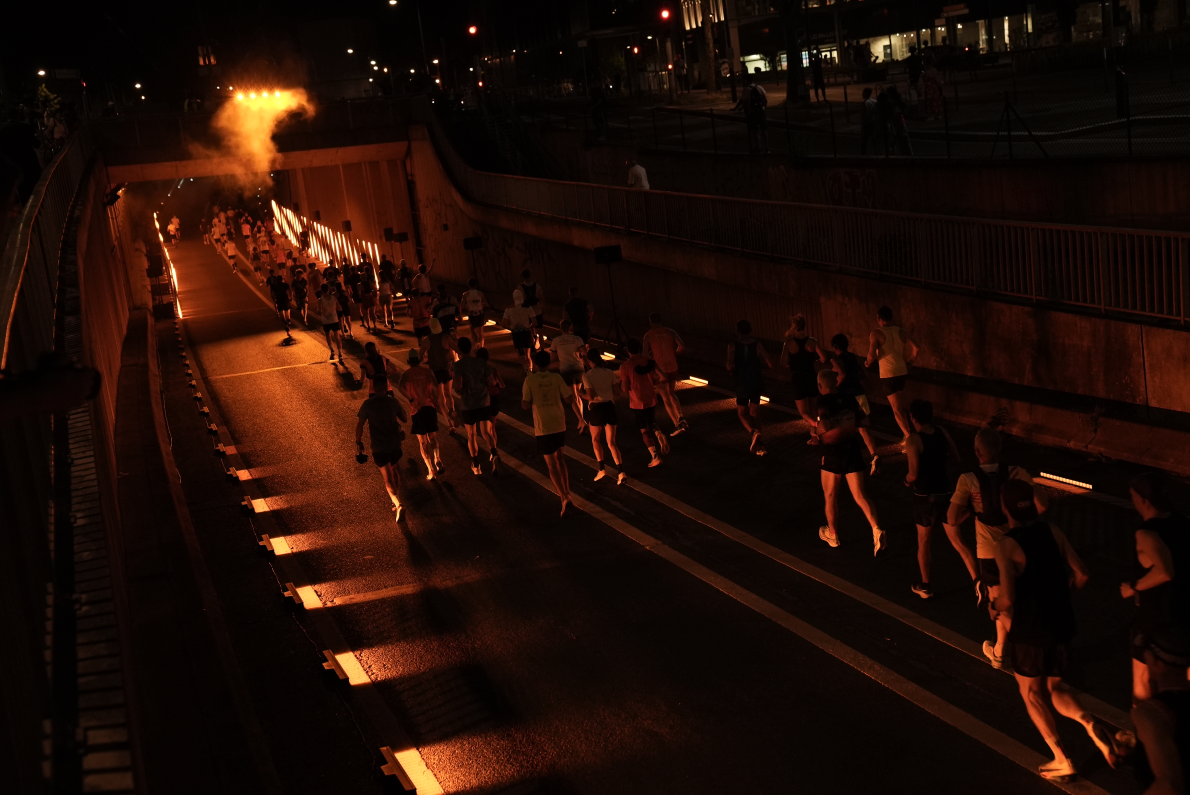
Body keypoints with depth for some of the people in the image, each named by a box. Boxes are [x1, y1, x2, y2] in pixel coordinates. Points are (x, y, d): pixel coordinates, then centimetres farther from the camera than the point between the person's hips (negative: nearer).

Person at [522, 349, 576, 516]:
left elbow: (525, 406, -8)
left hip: (542, 428, -3)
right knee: (559, 457, 26)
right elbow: (570, 399, -5)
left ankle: (564, 497, -12)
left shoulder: (530, 380, -9)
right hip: (559, 425, 3)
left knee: (552, 465, 1)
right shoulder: (556, 378, -4)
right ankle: (566, 490, 30)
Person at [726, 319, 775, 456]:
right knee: (754, 412, 18)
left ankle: (753, 432, -18)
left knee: (742, 413, 13)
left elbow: (730, 366, -22)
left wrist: (732, 371, 1)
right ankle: (757, 445, 18)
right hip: (756, 383, 2)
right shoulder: (757, 345, -7)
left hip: (742, 385, -2)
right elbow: (770, 363, -8)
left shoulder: (733, 346, -12)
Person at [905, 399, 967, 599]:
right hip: (945, 493, 4)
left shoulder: (914, 440, -17)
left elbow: (913, 474, -21)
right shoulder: (943, 433, -1)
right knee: (957, 541, 8)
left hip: (925, 497, -4)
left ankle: (925, 586, 25)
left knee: (923, 542, 14)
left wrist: (907, 480, 0)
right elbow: (956, 459, 7)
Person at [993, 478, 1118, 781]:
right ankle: (1091, 724, -4)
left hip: (1029, 630, -5)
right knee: (1056, 689, 24)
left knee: (1031, 692, 18)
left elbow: (1007, 600, -24)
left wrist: (994, 605, -1)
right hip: (1061, 625, 5)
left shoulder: (1006, 545, -19)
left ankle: (1062, 760, 14)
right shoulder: (1052, 531, -3)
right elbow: (1081, 574, 0)